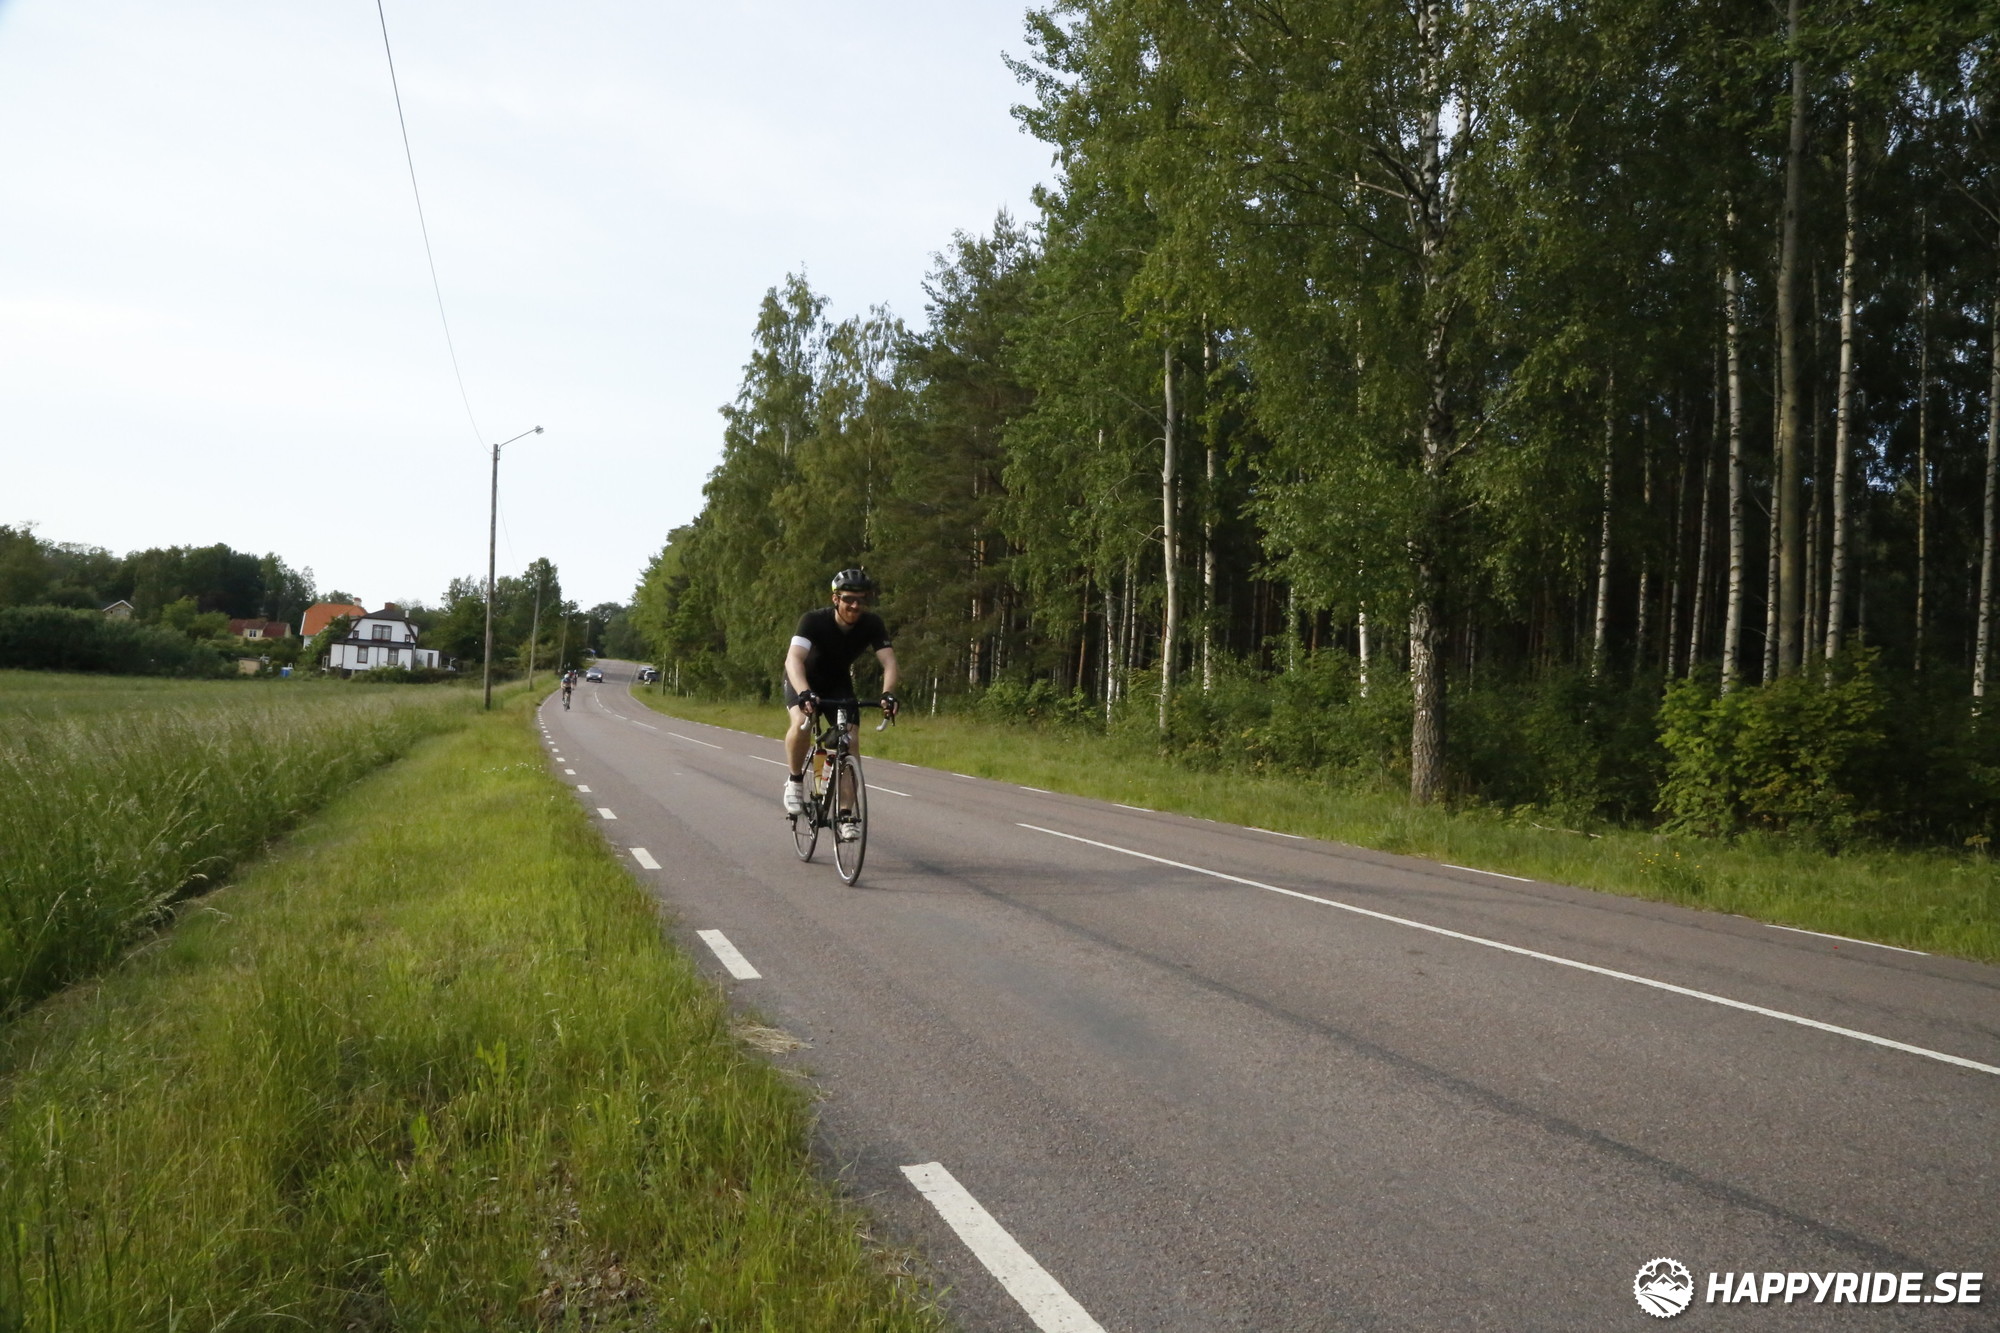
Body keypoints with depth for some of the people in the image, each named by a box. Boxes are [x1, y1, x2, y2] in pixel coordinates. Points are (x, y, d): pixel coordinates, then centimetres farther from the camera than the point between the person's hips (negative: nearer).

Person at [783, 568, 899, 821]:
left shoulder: (872, 624, -23)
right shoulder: (814, 620, -32)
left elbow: (889, 661, -31)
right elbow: (793, 659, -45)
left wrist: (888, 693, -51)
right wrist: (804, 693, -63)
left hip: (838, 681, 3)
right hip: (804, 680, -3)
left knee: (851, 740, -12)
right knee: (801, 723, -32)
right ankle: (794, 781, -8)